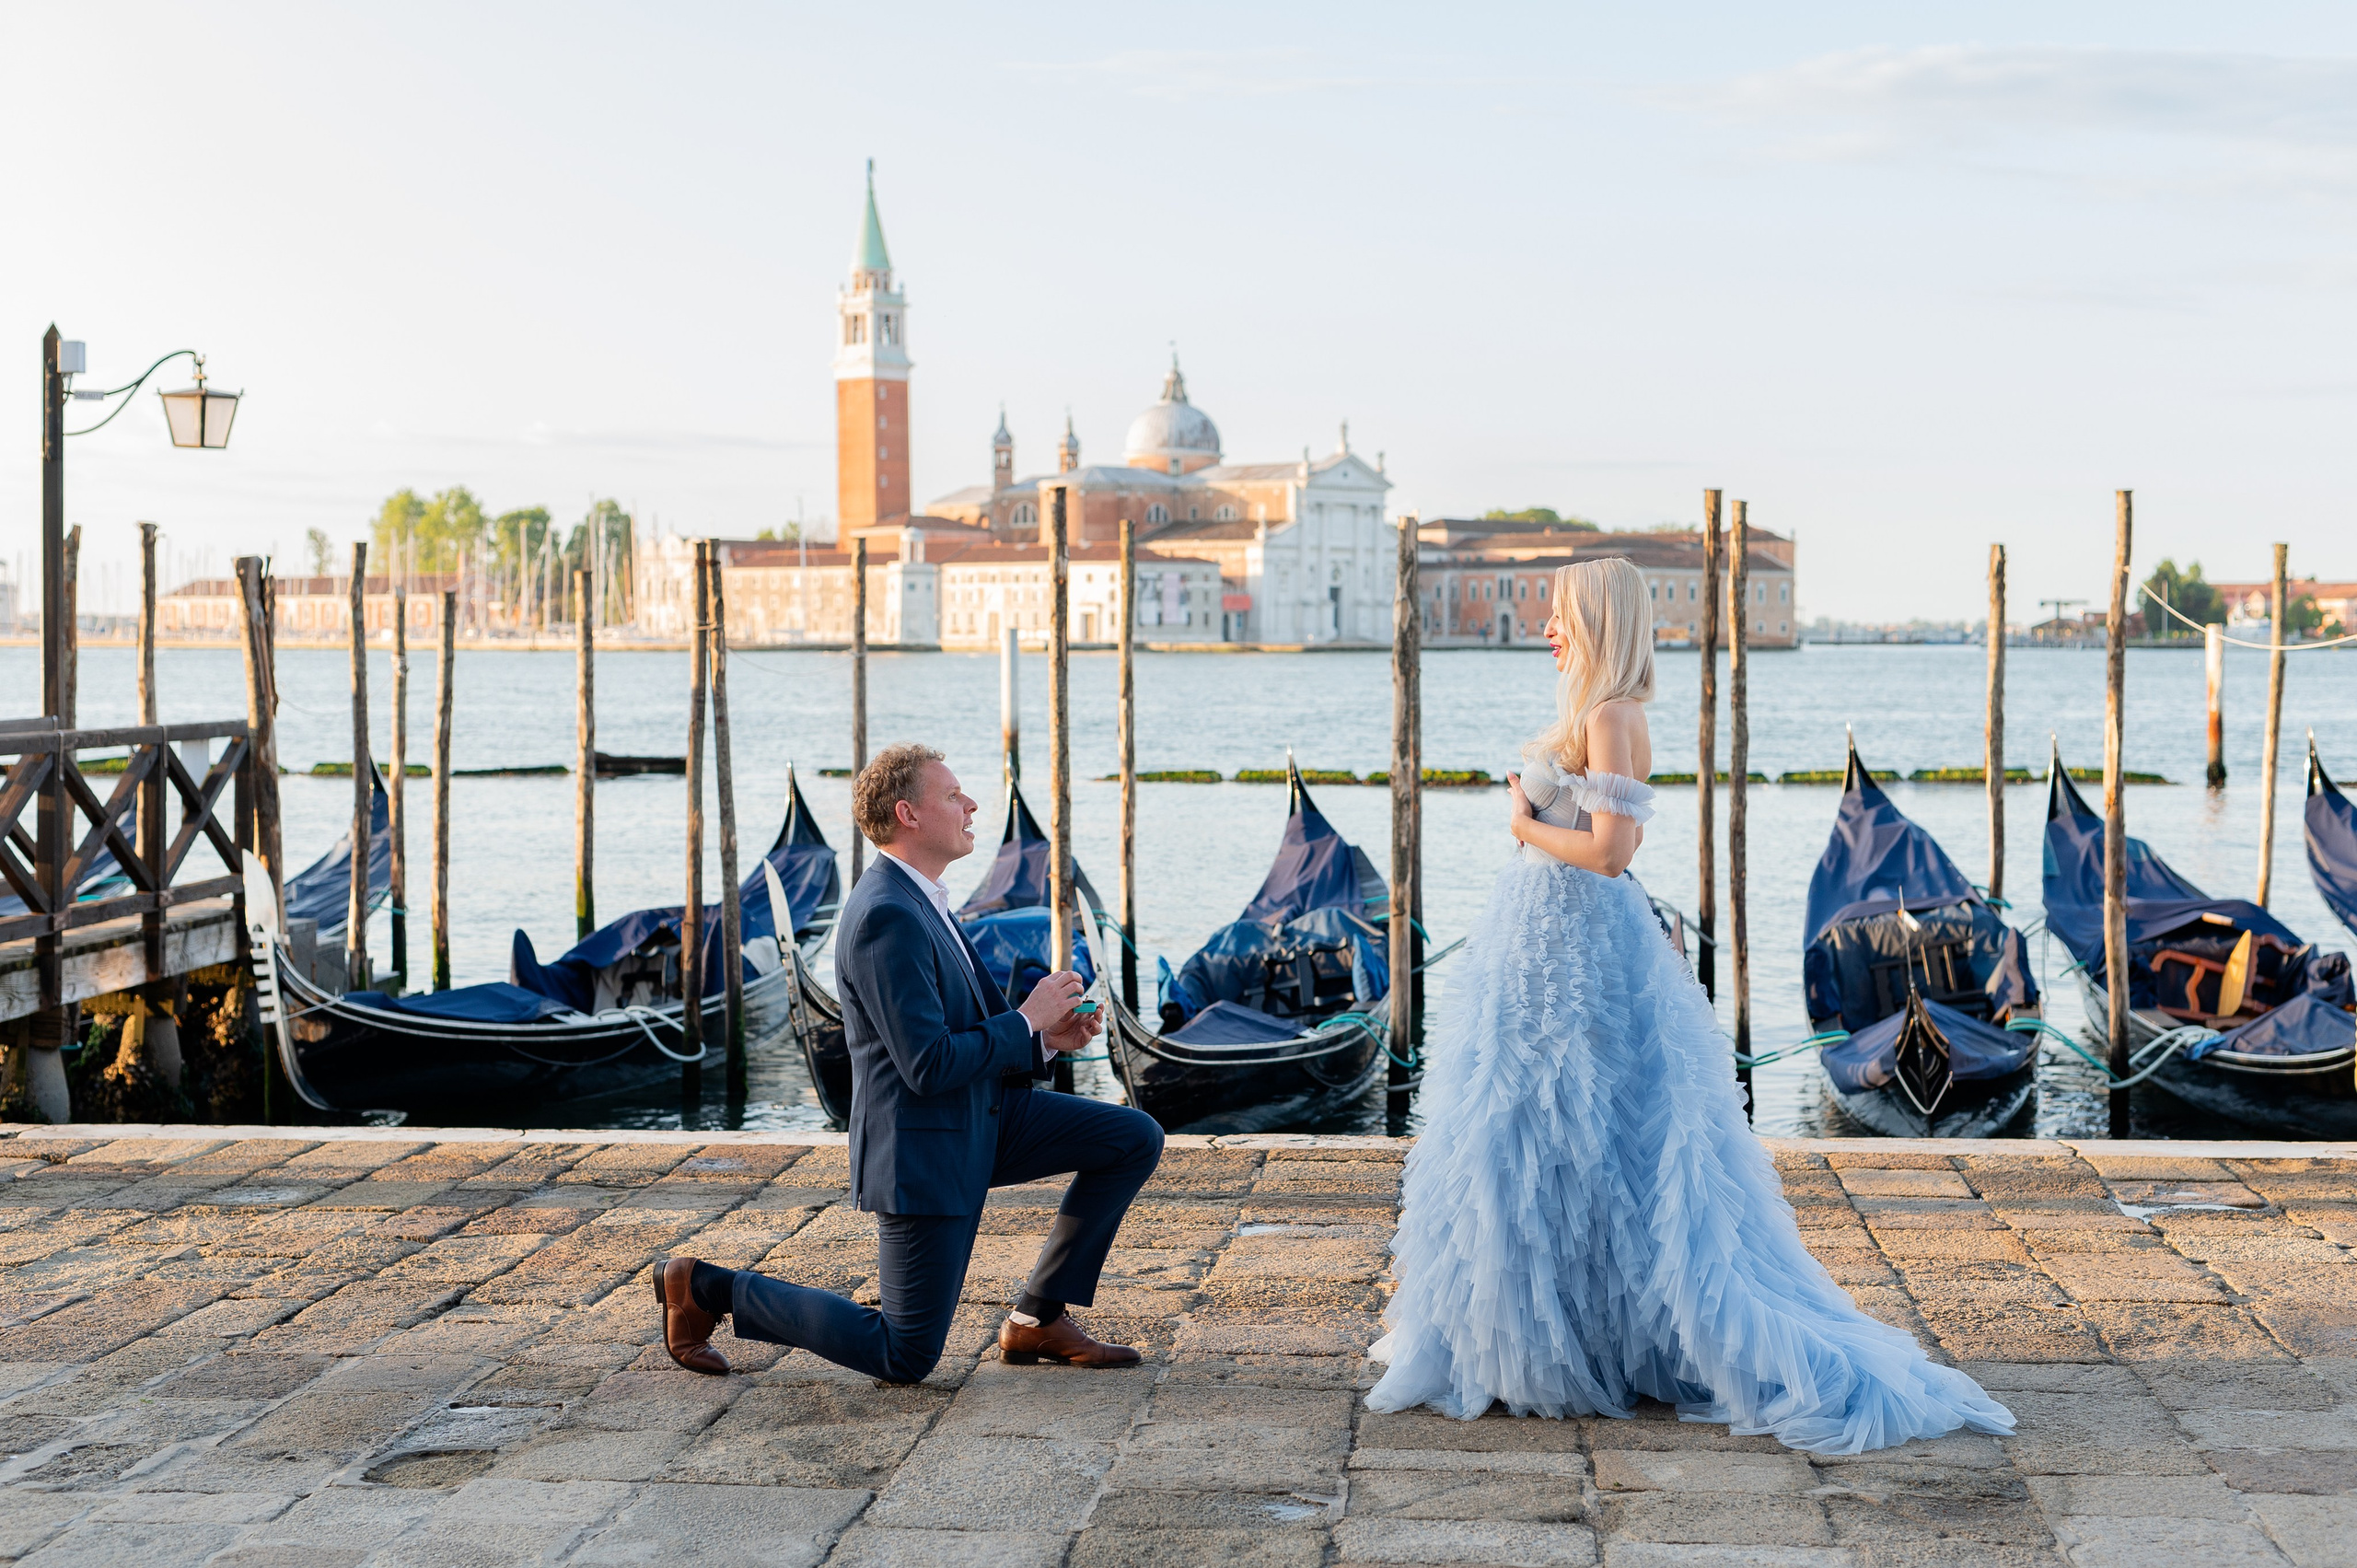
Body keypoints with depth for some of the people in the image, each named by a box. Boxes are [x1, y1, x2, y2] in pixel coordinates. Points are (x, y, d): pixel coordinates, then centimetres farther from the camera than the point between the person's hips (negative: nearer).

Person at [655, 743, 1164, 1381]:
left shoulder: (919, 901, 10)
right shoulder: (886, 915, -24)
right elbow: (929, 1067, -27)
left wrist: (1047, 1038, 0)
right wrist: (1027, 1021, -15)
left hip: (983, 1117, 9)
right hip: (925, 1149, -9)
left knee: (1136, 1139, 3)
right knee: (906, 1359, -2)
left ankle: (1038, 1320, 10)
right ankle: (706, 1288, 11)